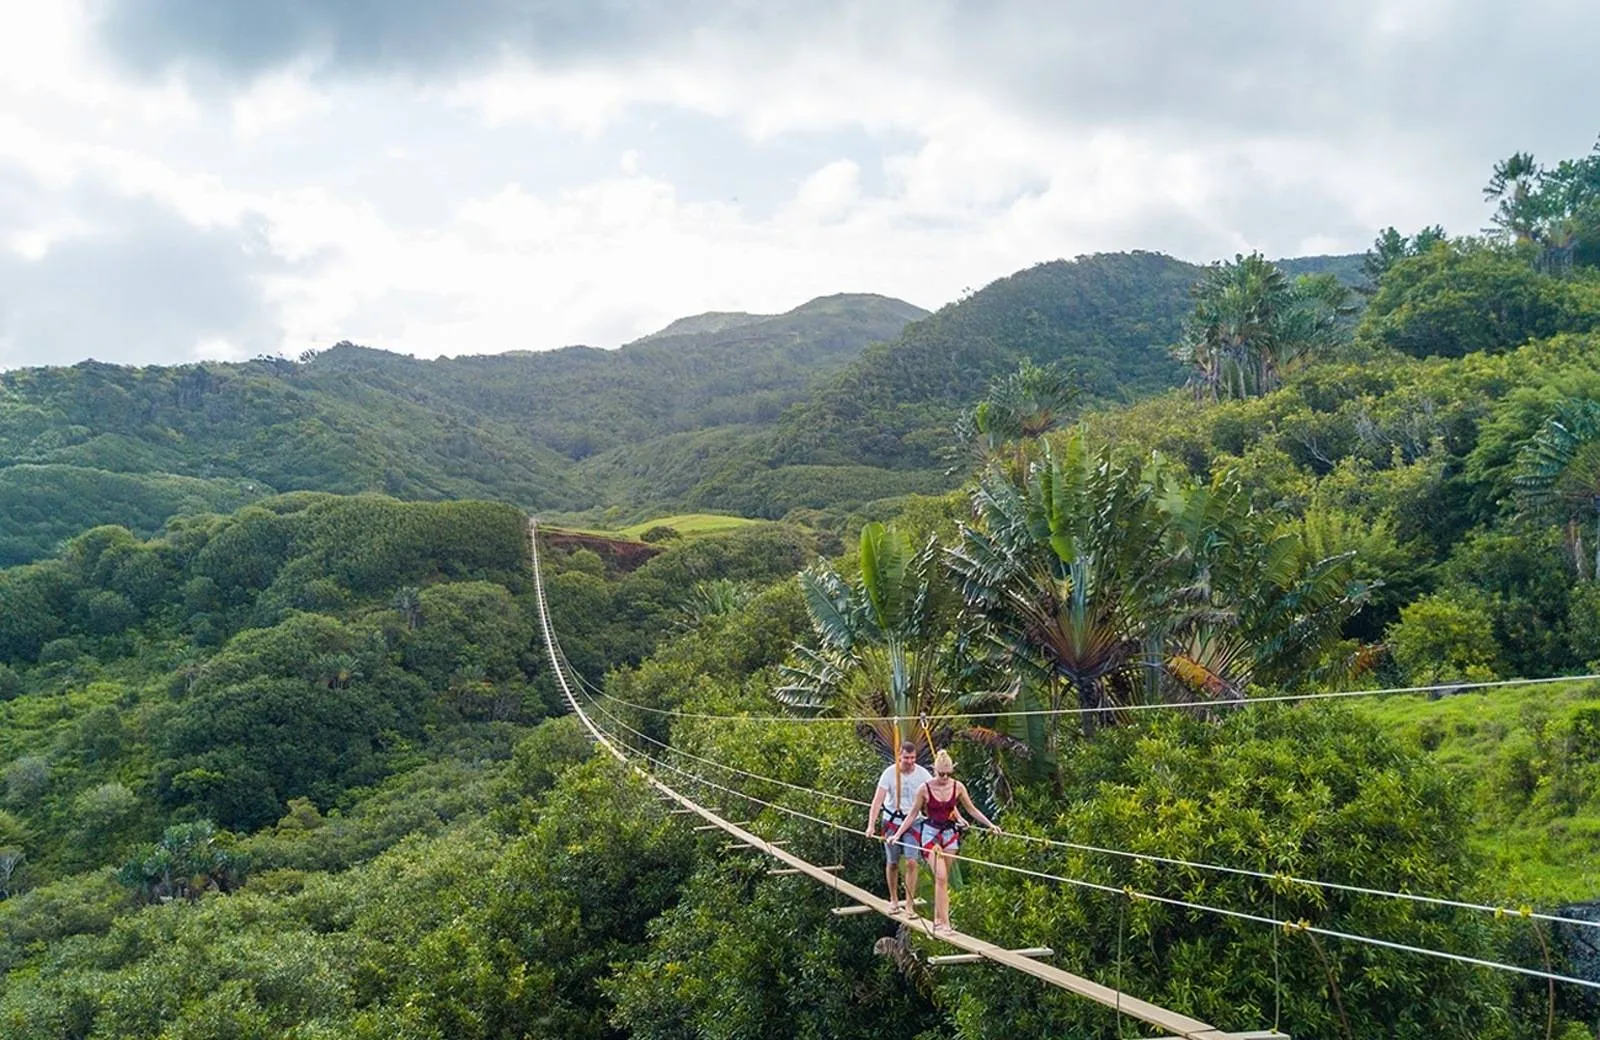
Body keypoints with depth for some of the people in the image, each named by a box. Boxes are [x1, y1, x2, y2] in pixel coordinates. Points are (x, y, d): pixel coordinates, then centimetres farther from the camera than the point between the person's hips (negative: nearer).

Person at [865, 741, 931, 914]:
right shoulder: (890, 773, -14)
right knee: (892, 863, 9)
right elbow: (878, 800, -19)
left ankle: (909, 903, 0)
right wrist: (871, 825, -29)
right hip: (892, 821, 0)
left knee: (911, 862, -10)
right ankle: (893, 900, 27)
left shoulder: (922, 774, -9)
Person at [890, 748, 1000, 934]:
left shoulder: (958, 787, -4)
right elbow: (913, 814, -1)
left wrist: (990, 825, 3)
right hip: (931, 833, -3)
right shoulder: (925, 789, -11)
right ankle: (944, 922, -14)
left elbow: (971, 809, 9)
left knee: (943, 879, 7)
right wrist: (897, 834, -4)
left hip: (950, 833, 3)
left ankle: (938, 919, 19)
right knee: (941, 878, -14)